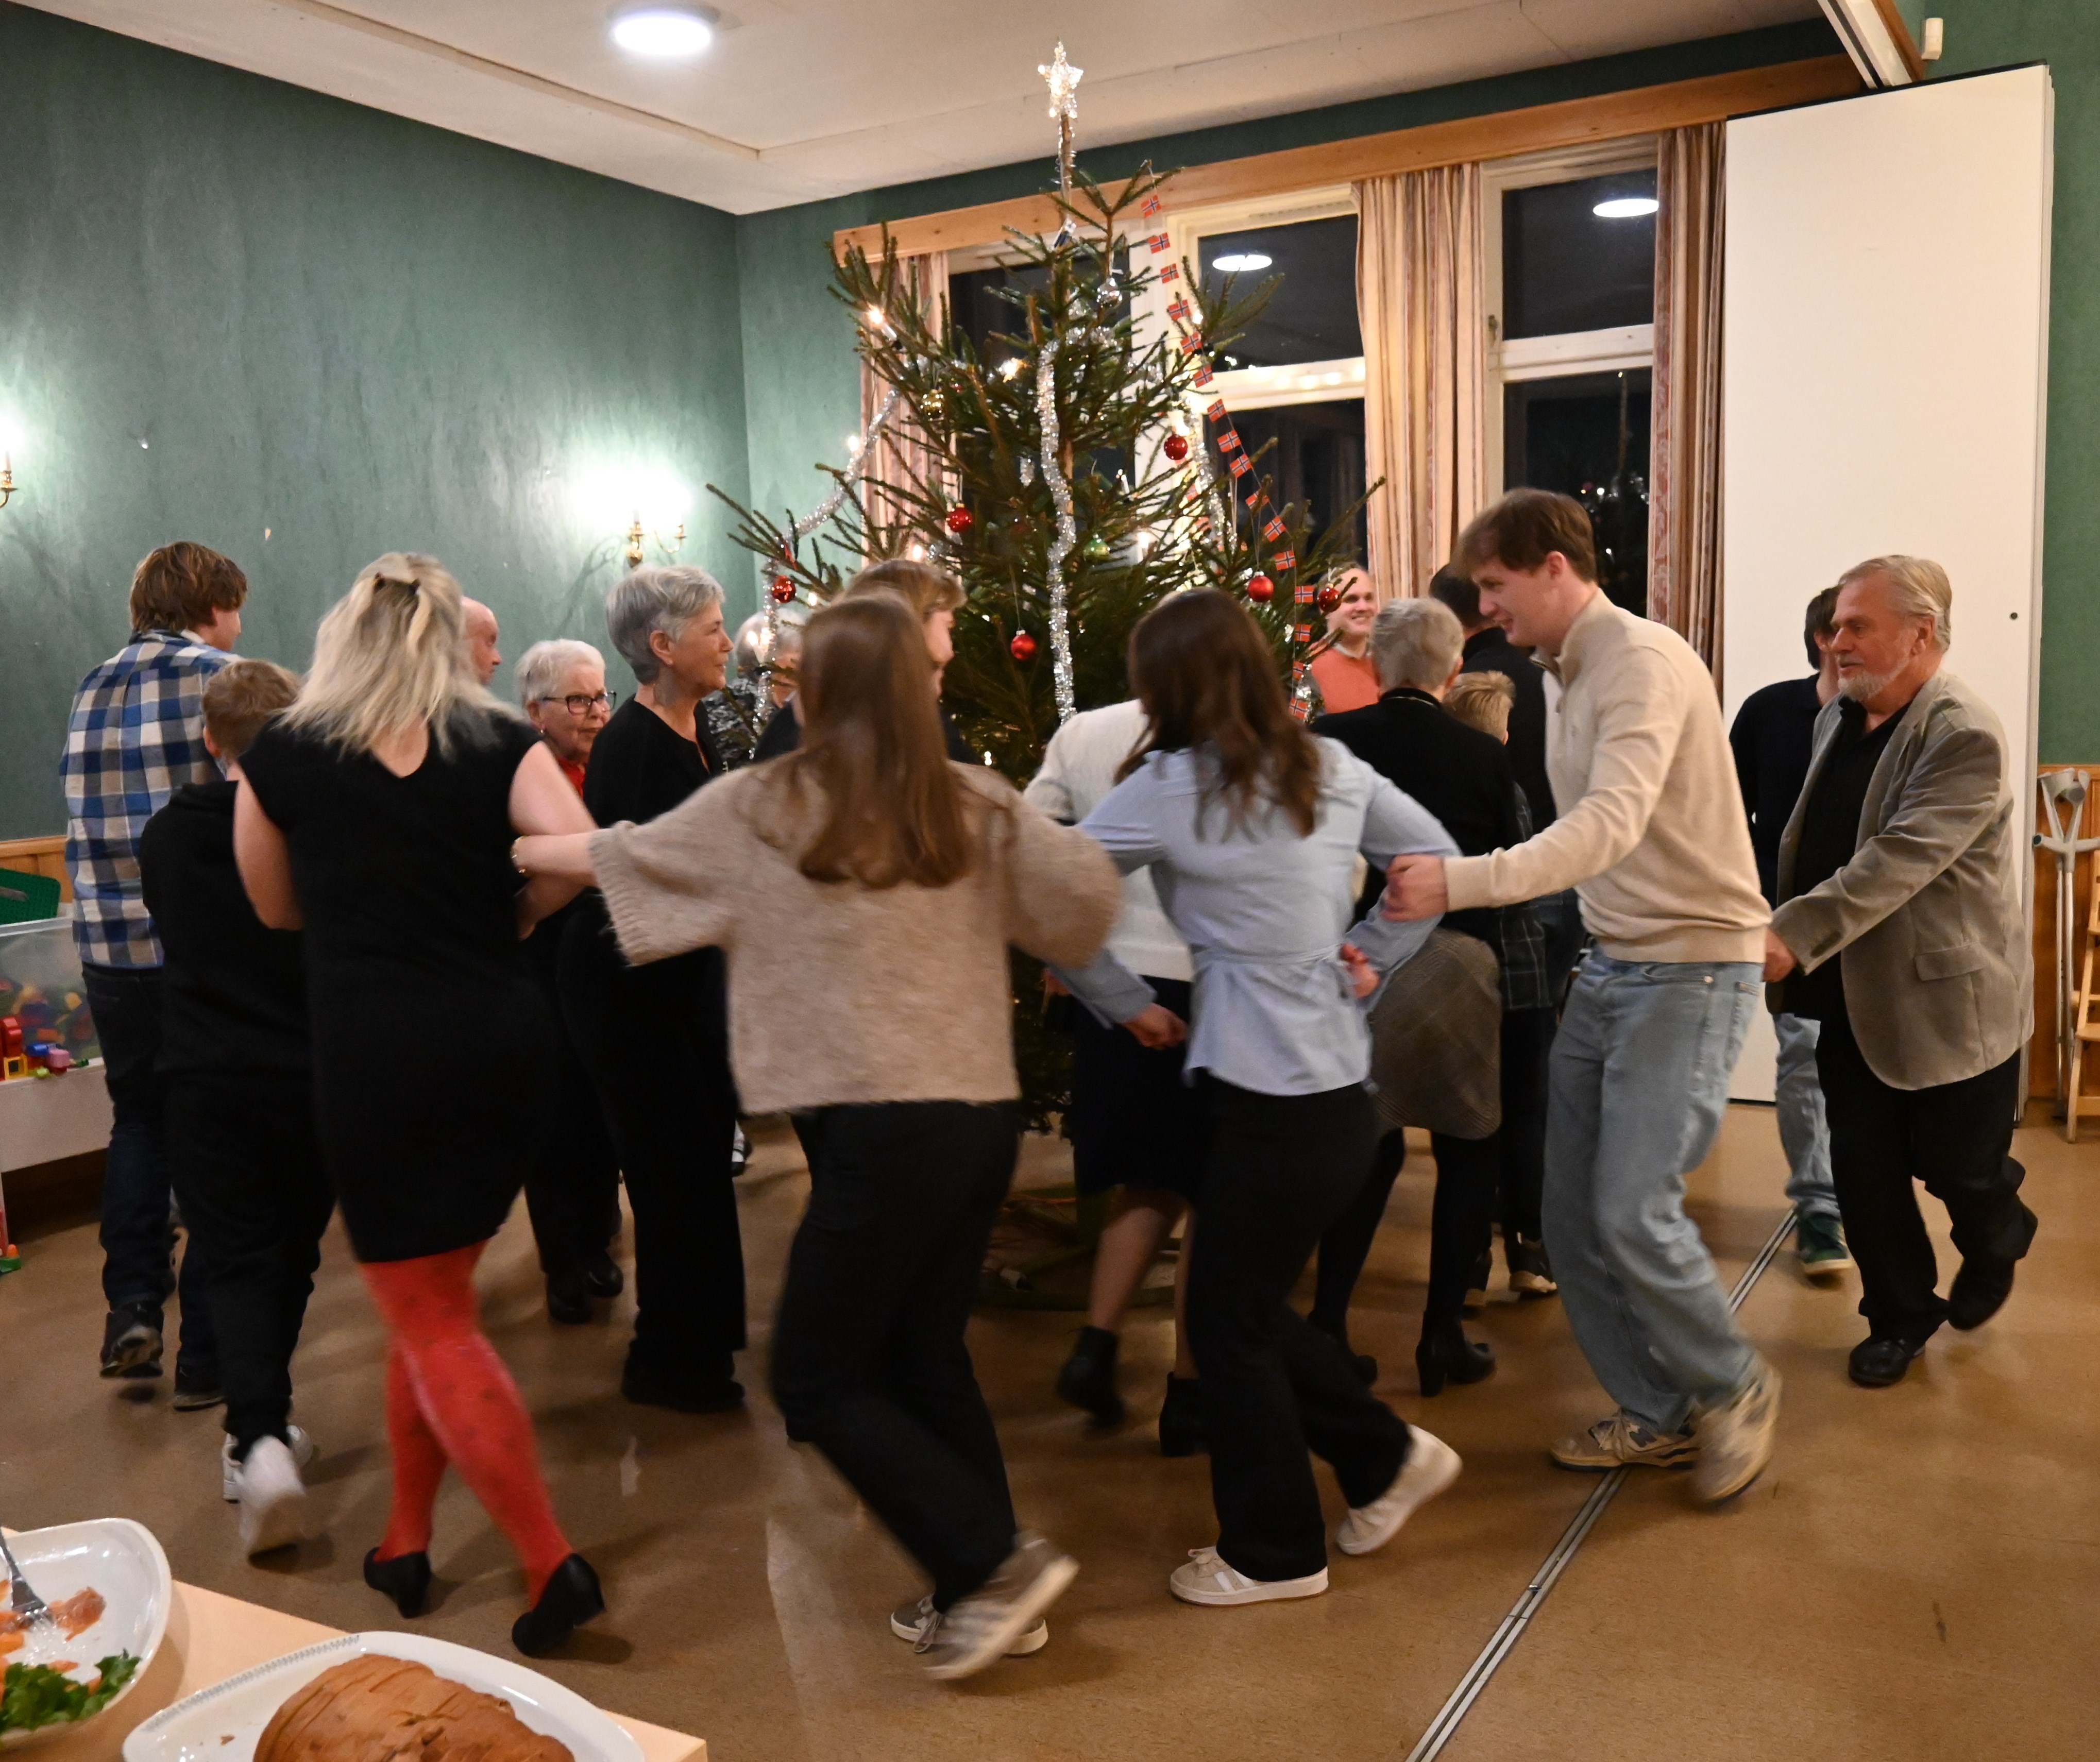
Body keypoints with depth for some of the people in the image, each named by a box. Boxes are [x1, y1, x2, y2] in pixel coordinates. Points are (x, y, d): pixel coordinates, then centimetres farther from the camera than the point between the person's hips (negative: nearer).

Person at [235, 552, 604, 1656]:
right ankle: (406, 1543, 31)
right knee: (432, 1298, 20)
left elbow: (278, 910, 15)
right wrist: (513, 914, 4)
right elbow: (577, 852, -14)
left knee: (431, 1323, 6)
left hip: (375, 1053, -3)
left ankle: (552, 1566, 0)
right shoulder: (501, 742, 2)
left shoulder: (281, 754, 3)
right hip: (503, 1039, 3)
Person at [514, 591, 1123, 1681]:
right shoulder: (976, 805, 6)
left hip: (881, 1128, -6)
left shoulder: (763, 807, -2)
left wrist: (512, 850, 28)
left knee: (818, 1381, 7)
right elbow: (1090, 893, 6)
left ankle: (992, 1561, 4)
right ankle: (982, 1594, 27)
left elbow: (616, 858, 10)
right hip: (983, 1113, 6)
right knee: (925, 1357, 19)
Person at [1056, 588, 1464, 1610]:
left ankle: (1273, 1553, 22)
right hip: (1339, 1078, 8)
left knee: (1229, 1319, 8)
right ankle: (1388, 1457, 30)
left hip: (1269, 1095, -8)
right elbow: (1436, 856, 17)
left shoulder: (1168, 788, -13)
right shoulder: (1332, 767, 6)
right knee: (1250, 1297, 22)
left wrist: (1126, 1005, 0)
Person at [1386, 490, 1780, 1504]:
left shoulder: (1643, 662, -17)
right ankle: (1659, 1417, 25)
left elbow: (1610, 827, -31)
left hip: (1691, 969, -9)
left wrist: (1457, 884, -39)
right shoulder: (1573, 676, 13)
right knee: (1572, 1213, 8)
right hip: (1612, 966, 9)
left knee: (1632, 1213, -11)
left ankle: (1733, 1388, 17)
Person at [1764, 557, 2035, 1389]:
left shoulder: (1965, 736, -20)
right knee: (1862, 1167, 8)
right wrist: (1786, 940, 12)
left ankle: (1995, 1247, 42)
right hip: (1854, 997, 6)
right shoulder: (1838, 718, 6)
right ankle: (1901, 1315, 26)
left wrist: (1793, 936, -38)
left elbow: (1896, 860, -30)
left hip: (1945, 1000, -6)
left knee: (1955, 1165, 9)